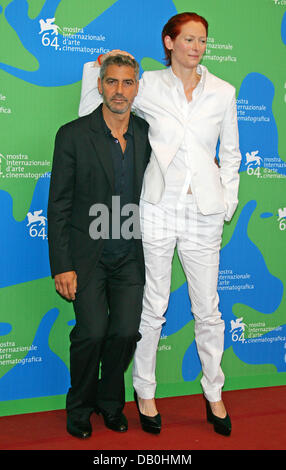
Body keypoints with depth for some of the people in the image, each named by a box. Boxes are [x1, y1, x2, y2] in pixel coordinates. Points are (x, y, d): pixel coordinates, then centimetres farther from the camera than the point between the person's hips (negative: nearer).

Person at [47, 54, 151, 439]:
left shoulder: (148, 134, 4)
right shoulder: (73, 135, -6)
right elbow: (58, 206, -6)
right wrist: (61, 266, -9)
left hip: (131, 257, 3)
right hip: (87, 255, -3)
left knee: (126, 332, -3)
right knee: (92, 332, -11)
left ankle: (111, 402, 24)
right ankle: (80, 405, 16)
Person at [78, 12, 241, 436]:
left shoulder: (222, 92, 5)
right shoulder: (148, 86, 2)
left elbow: (230, 154, 14)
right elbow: (90, 116, 9)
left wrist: (227, 203, 6)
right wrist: (99, 66, 0)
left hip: (203, 211, 1)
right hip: (158, 207, -1)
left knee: (208, 309, 9)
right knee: (153, 306, 7)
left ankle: (214, 393, 27)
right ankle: (145, 391, 26)